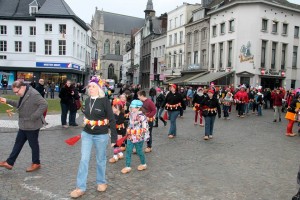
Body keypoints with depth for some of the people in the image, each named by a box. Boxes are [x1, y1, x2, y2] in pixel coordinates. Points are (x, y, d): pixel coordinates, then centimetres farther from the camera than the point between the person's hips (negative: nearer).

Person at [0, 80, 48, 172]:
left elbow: (44, 104, -29)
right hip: (24, 125, 9)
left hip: (32, 126, -9)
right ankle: (9, 163, 27)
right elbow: (19, 105, 22)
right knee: (18, 143, 16)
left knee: (33, 144, 6)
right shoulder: (23, 94, 8)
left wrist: (34, 117, -27)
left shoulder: (33, 94, -23)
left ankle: (36, 163, 23)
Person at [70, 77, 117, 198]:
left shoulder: (104, 100, -14)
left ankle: (101, 182, 32)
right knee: (84, 160, 4)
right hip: (87, 134, 5)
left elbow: (112, 119, -13)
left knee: (100, 160, 12)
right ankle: (81, 187, 14)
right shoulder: (87, 100, 3)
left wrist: (114, 137, -14)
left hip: (101, 135, -4)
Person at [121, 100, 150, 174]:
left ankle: (143, 164, 30)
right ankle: (127, 166, 14)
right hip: (130, 137, 7)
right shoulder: (131, 115, 6)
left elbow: (145, 127, -16)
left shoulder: (142, 116, -18)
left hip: (138, 137, -7)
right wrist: (128, 132, 24)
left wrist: (146, 136, -14)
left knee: (139, 151, 7)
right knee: (128, 151, 5)